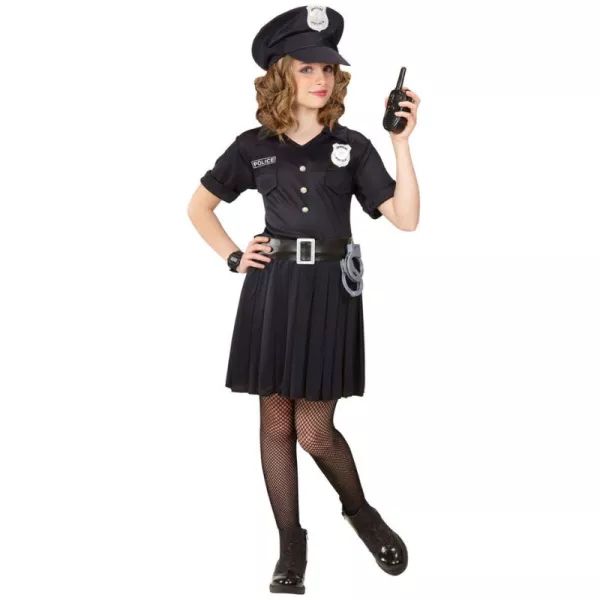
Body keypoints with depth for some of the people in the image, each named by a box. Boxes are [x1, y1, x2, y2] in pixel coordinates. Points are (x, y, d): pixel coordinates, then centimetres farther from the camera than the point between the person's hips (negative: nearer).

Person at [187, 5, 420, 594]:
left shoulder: (352, 147, 3)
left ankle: (359, 510, 25)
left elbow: (406, 218, -5)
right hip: (272, 290, 2)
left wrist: (402, 143, -13)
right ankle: (291, 543, 17)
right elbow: (198, 205, 17)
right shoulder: (254, 146, 4)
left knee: (314, 431, -3)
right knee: (275, 422, 4)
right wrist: (234, 257, 5)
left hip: (329, 291, -1)